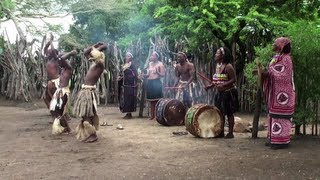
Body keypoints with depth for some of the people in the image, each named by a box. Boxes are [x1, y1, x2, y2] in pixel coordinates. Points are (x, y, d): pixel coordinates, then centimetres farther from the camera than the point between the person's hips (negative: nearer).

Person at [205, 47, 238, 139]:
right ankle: (221, 132, 21)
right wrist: (210, 86, 5)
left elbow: (233, 79, -19)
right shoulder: (217, 66, 9)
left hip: (228, 93, -8)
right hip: (219, 93, 8)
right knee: (221, 112, 12)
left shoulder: (228, 66, -16)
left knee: (229, 113, 1)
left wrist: (223, 85, -29)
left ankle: (230, 133, 10)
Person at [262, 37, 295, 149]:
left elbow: (284, 77, -20)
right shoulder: (276, 58, 15)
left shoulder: (286, 59, -12)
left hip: (283, 93, -9)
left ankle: (282, 141, 0)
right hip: (275, 93, 9)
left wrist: (269, 73, -19)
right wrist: (264, 72, 1)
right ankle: (274, 138, 17)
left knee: (280, 115, -6)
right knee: (273, 114, 10)